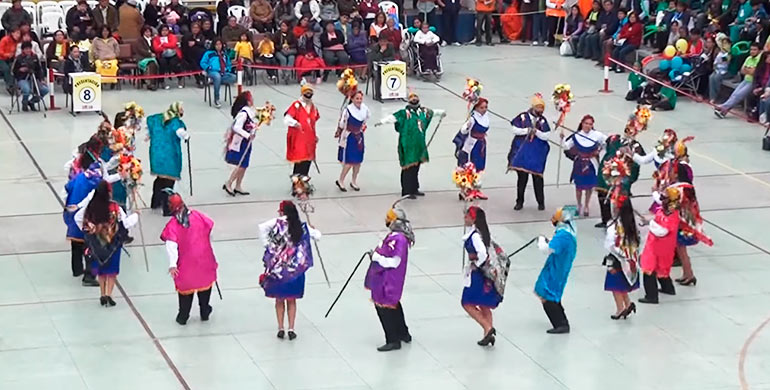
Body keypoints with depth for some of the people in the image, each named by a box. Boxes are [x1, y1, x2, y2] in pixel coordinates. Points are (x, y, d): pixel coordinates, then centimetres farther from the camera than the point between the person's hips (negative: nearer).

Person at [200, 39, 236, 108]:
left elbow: (229, 65, 35)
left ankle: (214, 80, -29)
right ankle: (216, 100, -37)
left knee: (234, 78, -27)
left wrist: (228, 70, 13)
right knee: (217, 76, -42)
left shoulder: (225, 55, 26)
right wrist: (209, 68, -6)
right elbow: (202, 63, 9)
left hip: (224, 74, 4)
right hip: (213, 72, -4)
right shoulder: (209, 53, 13)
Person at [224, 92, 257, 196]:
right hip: (240, 143, -9)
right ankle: (228, 184, 9)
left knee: (244, 166, 13)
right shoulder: (243, 113, -24)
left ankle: (238, 187, 22)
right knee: (241, 166, -5)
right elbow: (237, 128, -30)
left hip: (246, 142, 9)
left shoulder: (250, 111, 4)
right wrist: (248, 135, -33)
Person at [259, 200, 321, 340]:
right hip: (296, 269, 2)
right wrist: (312, 230, 25)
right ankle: (291, 329, 13)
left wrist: (266, 244, -15)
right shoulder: (302, 226, -3)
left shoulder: (278, 222, -10)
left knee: (279, 300, 13)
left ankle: (281, 329, 14)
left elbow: (263, 227, -26)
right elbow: (318, 236, 4)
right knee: (291, 301, 15)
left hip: (278, 267, -2)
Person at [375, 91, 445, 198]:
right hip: (408, 145, -7)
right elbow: (394, 116, -26)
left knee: (416, 167, 16)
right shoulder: (405, 113, -11)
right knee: (408, 167, -6)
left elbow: (432, 112, 32)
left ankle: (414, 189, 27)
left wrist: (441, 113, 50)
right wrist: (382, 121, -42)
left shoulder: (423, 112, 12)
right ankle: (407, 191, -1)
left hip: (419, 145, 7)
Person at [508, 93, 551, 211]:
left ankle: (541, 202, 14)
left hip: (537, 153, 1)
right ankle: (519, 201, 12)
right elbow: (515, 130, -4)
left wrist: (536, 131, -18)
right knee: (522, 177, 3)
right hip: (522, 151, -1)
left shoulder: (543, 120, 3)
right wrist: (527, 130, -14)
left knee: (537, 178, 2)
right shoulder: (523, 116, 0)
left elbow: (546, 136, -3)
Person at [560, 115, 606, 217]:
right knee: (579, 186, 9)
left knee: (589, 186, 9)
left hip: (591, 164, 0)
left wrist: (599, 150, -2)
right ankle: (579, 205, 32)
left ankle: (586, 207, 28)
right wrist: (562, 138, -20)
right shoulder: (576, 136, -8)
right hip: (579, 164, 0)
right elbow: (566, 147, -5)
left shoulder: (597, 135, -9)